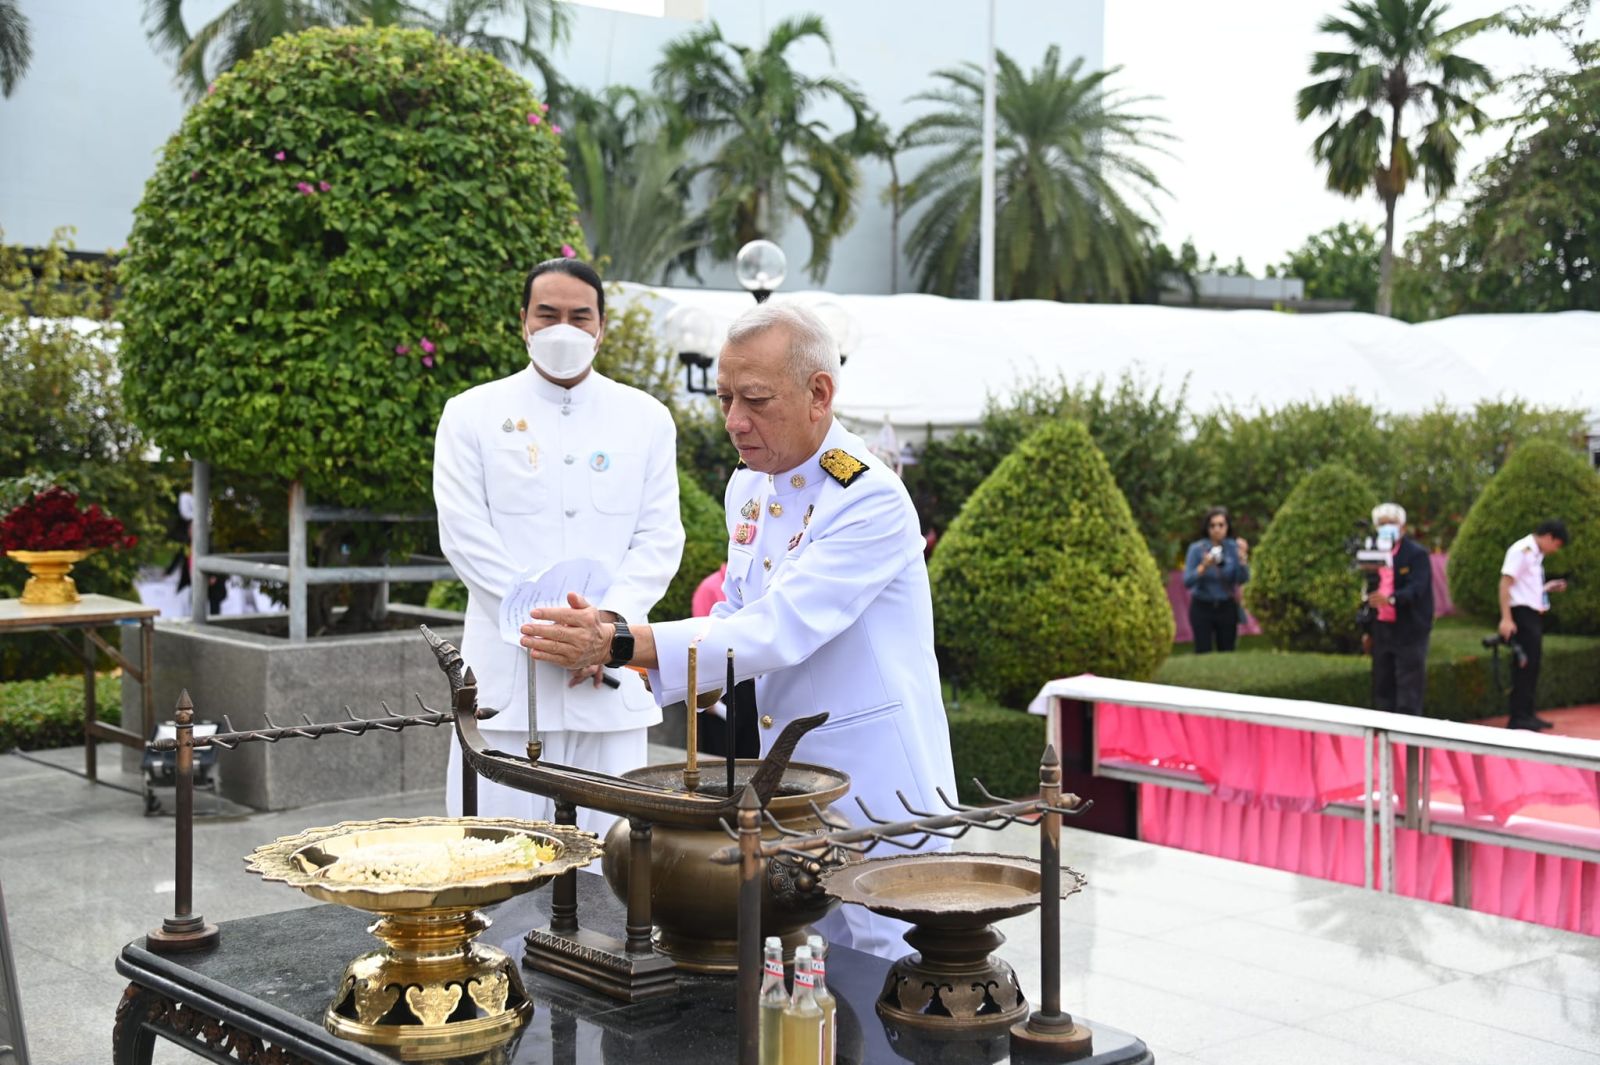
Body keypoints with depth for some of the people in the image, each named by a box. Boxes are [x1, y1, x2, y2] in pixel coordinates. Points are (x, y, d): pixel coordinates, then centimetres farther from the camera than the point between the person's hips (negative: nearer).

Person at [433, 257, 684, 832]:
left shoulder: (646, 419, 10)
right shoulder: (472, 414, 6)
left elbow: (661, 538, 5)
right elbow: (465, 535, -2)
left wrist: (610, 622, -11)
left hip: (609, 677, 2)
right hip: (508, 673, -1)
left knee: (606, 841, 4)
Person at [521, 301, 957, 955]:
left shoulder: (872, 500, -20)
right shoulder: (748, 489, 7)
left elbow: (776, 632, -28)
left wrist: (619, 645, -31)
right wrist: (603, 645, 0)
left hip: (871, 786, -7)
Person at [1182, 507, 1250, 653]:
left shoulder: (1233, 547, -4)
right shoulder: (1197, 548, -9)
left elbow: (1242, 579, -11)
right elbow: (1187, 581, -14)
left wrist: (1243, 557, -26)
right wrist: (1204, 566, -29)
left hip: (1227, 608, 2)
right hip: (1202, 608, -2)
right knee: (1203, 654, -6)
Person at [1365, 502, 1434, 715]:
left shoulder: (1417, 554, -7)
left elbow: (1417, 588, -21)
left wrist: (1391, 599, -39)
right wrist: (1367, 629, 15)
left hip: (1409, 630, -6)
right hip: (1382, 628, 6)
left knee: (1408, 689, -6)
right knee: (1382, 687, 9)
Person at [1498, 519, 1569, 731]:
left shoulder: (1536, 554, 17)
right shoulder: (1521, 551, -12)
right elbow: (1505, 583, -18)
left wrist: (1548, 587, 12)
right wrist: (1506, 618, -23)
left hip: (1534, 614, 10)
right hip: (1522, 613, -10)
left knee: (1532, 663, 12)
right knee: (1524, 664, -9)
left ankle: (1526, 714, 19)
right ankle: (1518, 717, -6)